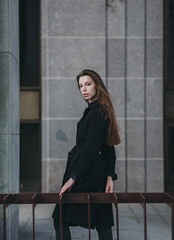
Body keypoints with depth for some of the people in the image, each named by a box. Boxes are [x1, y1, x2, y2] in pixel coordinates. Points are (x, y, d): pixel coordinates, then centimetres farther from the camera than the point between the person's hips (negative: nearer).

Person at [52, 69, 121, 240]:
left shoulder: (97, 112, -15)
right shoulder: (102, 111, 15)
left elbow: (90, 149, -20)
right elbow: (108, 148, 16)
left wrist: (73, 177, -18)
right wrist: (109, 176, 11)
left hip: (86, 173, -10)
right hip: (97, 173, 10)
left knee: (61, 219, -1)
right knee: (101, 221, 12)